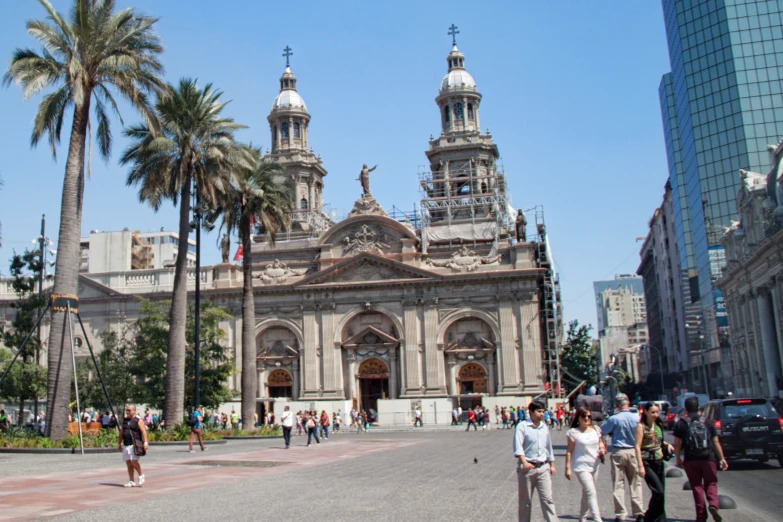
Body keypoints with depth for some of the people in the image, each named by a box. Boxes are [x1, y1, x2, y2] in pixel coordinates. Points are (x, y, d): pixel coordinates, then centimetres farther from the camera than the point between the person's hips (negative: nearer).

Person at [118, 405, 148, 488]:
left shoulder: (138, 420, -4)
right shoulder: (124, 420, 16)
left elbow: (143, 431, -12)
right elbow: (121, 432, 22)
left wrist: (145, 442, -21)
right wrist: (119, 443, 21)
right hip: (126, 445, 6)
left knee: (133, 461, -16)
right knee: (128, 463, 4)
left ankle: (141, 475, 7)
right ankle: (132, 482, 10)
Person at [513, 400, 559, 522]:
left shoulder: (545, 427, 10)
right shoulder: (522, 426, -7)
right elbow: (518, 446, -17)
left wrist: (552, 465, 19)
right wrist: (524, 462, -29)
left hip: (543, 467, 4)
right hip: (527, 468, -4)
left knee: (547, 498, -3)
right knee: (525, 500, 7)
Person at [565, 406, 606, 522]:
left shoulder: (595, 429, 6)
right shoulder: (573, 432, -8)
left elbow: (600, 443, 20)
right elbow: (569, 451, -6)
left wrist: (602, 449, -4)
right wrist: (568, 468, -9)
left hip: (594, 465, 6)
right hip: (581, 466, -6)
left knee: (587, 493, 16)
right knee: (591, 493, -15)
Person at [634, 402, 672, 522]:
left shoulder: (658, 425, 12)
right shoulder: (641, 426, -7)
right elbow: (637, 446, -12)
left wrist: (667, 444, 4)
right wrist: (641, 466, -20)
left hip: (659, 461, 7)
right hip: (647, 462, -6)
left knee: (660, 493, 6)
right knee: (658, 492, -14)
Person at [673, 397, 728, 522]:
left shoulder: (681, 423, 2)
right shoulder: (707, 421, 7)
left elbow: (677, 444, 1)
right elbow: (716, 442, 7)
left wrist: (678, 458, 13)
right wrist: (721, 458, 13)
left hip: (691, 460, -1)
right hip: (709, 458, 1)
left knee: (696, 486, 10)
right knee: (711, 483, 13)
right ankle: (713, 505, -13)